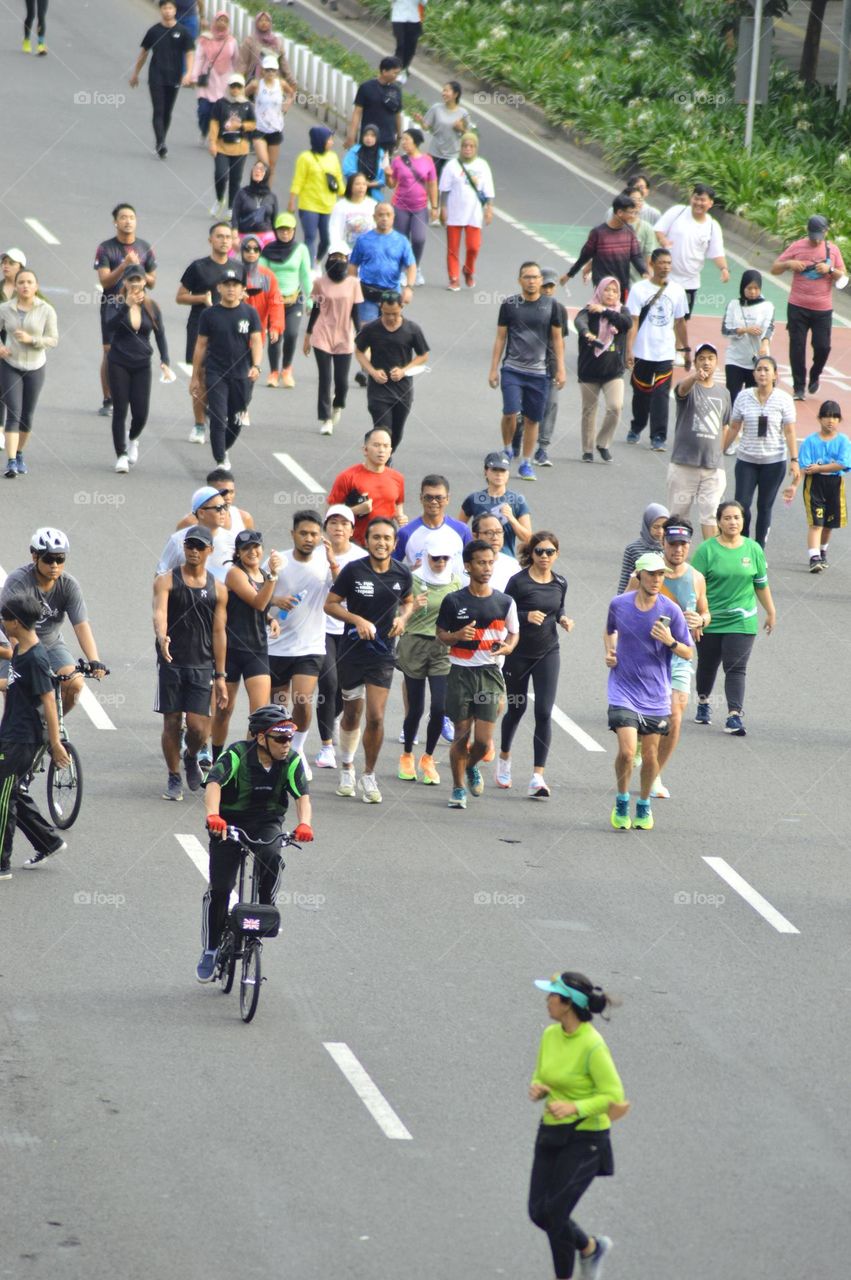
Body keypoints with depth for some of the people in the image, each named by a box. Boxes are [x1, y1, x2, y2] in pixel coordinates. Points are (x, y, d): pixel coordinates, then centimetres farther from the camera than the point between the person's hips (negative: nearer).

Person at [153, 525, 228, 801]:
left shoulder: (217, 589, 7)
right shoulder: (166, 581, 1)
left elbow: (219, 632, 7)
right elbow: (159, 612, -17)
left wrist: (220, 676, 5)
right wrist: (162, 638, -39)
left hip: (202, 665, 1)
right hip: (171, 662, -1)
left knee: (197, 725, -7)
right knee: (171, 721, 1)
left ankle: (191, 757, 26)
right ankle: (174, 778, 15)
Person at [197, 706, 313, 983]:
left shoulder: (291, 761, -12)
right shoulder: (237, 755, -22)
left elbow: (302, 795, -21)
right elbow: (214, 783, -37)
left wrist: (304, 824, -43)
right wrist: (213, 814, -56)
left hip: (267, 824, 2)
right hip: (230, 822, -1)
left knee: (271, 857, -32)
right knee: (220, 889, -7)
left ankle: (266, 907, -4)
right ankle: (210, 951, 10)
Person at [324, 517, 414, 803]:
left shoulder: (402, 574, -2)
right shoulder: (353, 570, -10)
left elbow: (408, 601, 18)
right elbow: (330, 604, -4)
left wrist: (402, 618, -3)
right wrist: (358, 620, -18)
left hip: (383, 653, 1)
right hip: (352, 651, -1)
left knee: (376, 717, -9)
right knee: (352, 714, 11)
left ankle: (369, 776, 8)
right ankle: (346, 767, 35)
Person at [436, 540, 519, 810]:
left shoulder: (504, 602, 3)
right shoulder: (454, 601, -1)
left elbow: (514, 632, 15)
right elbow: (441, 635, 7)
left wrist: (508, 647, -7)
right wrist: (458, 635, -15)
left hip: (490, 673, 1)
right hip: (460, 673, -1)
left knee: (484, 740, -5)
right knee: (461, 734, 2)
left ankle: (472, 767, 29)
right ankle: (458, 788, 21)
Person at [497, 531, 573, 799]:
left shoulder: (559, 583, 2)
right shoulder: (519, 581, -13)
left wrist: (563, 619, -2)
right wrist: (526, 616, -26)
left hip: (547, 653, 2)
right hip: (519, 654, -2)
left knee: (544, 713, -9)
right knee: (516, 708, 13)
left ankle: (537, 778, -10)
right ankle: (504, 759, 42)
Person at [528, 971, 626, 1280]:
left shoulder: (592, 1045, -20)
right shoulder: (550, 1035, 2)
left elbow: (614, 1096, -18)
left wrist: (575, 1108, -30)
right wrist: (537, 1089, -7)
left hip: (584, 1139, -7)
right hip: (551, 1133, 7)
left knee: (554, 1214, -6)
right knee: (539, 1213, 8)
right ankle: (591, 1247, 33)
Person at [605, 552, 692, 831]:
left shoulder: (671, 611, -5)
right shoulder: (619, 604, -1)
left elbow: (688, 653, 0)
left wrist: (670, 642, -19)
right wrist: (609, 650, 2)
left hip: (655, 696, 1)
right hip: (623, 690, -1)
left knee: (650, 755, 6)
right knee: (626, 751, -15)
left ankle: (644, 805, 29)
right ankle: (621, 801, 9)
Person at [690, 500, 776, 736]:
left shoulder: (753, 549, 2)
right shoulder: (707, 550, -7)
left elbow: (761, 584, 12)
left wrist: (770, 613, 17)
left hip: (742, 621, 0)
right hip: (710, 620, 0)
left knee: (736, 669, -10)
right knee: (707, 666, 16)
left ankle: (734, 716, -15)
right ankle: (703, 703, 40)